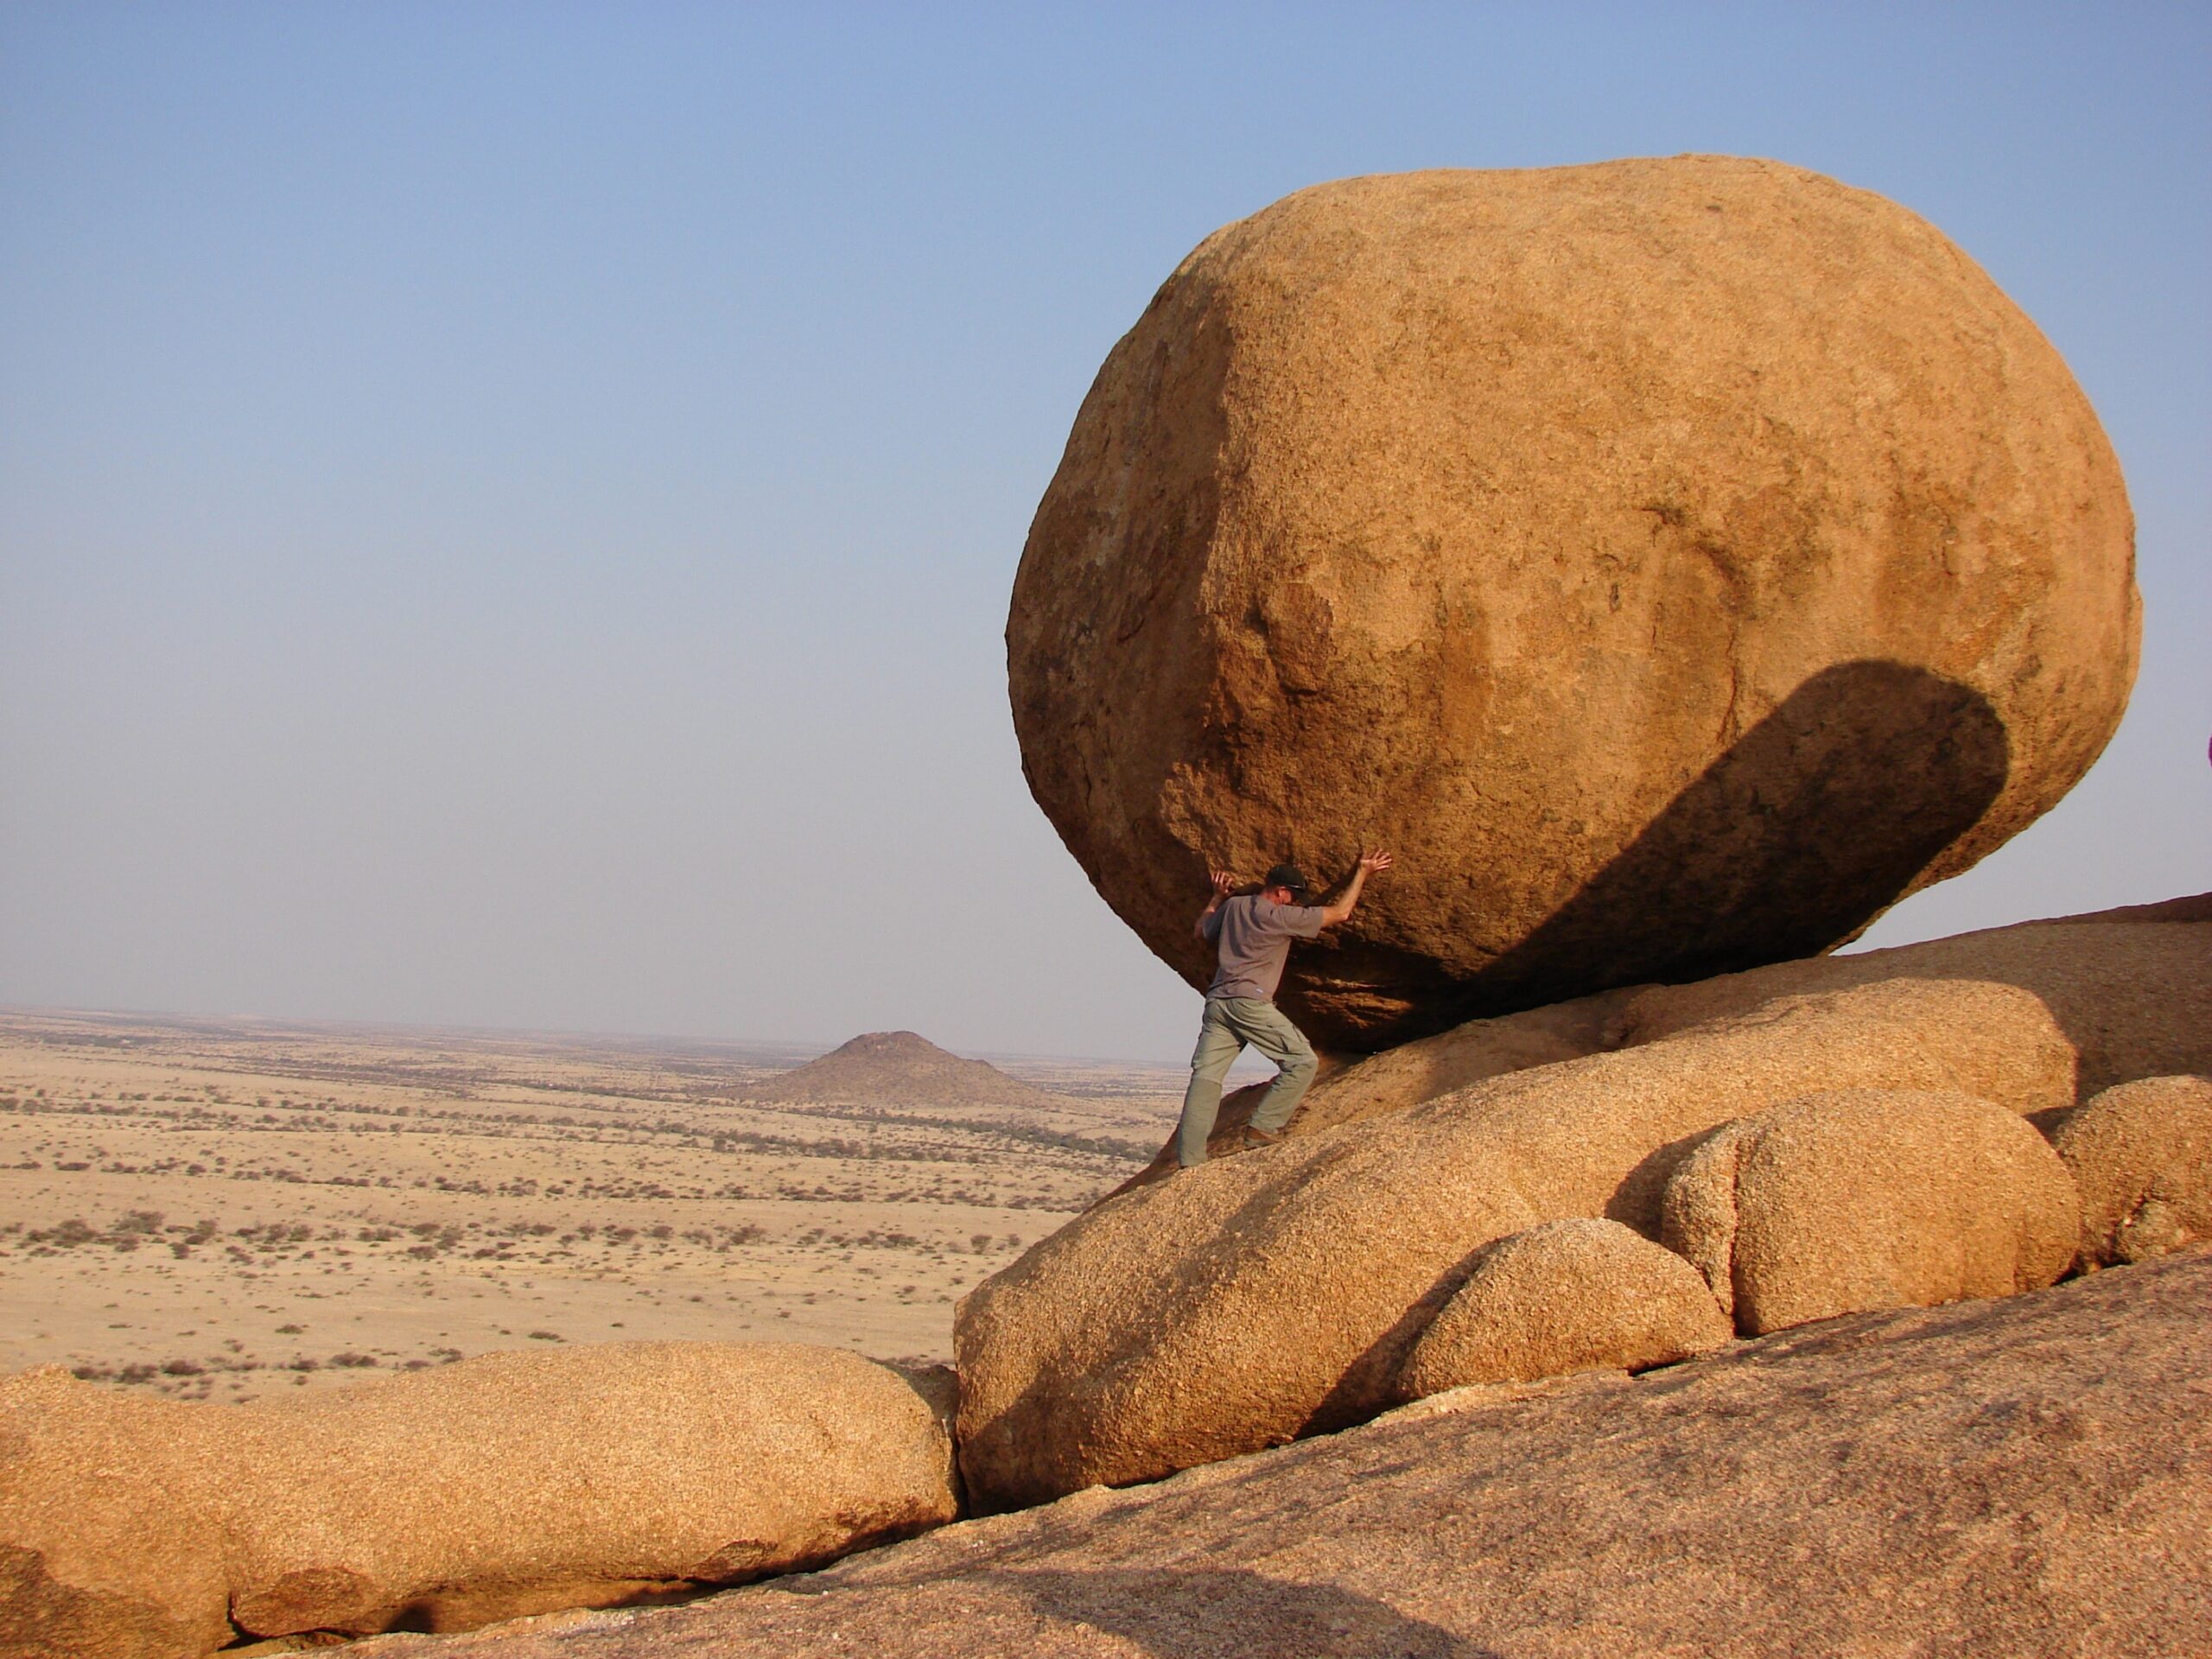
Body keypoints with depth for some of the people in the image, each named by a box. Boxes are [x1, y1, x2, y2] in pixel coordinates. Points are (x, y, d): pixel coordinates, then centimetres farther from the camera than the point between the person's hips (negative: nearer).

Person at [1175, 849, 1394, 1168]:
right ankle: (1262, 1130, -6)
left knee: (1205, 1076, 0)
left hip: (1217, 1001, 7)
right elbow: (1339, 913, 1)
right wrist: (1362, 873, 12)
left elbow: (1202, 930, 31)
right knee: (1302, 1061, -1)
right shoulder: (1279, 917, -4)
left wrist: (1217, 896, 40)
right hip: (1250, 1003, -7)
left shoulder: (1234, 906, 14)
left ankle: (1189, 1162, -7)